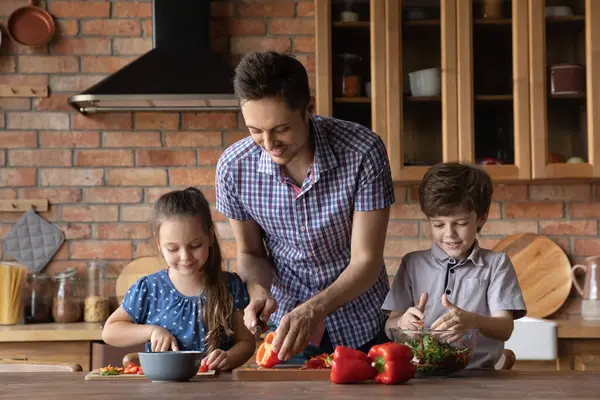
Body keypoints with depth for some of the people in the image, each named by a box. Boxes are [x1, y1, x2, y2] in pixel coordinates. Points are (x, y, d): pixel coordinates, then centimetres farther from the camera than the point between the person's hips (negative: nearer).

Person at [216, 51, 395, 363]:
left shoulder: (364, 152, -25)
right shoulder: (234, 167, -17)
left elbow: (366, 260, -22)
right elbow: (250, 252, 0)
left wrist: (314, 309, -38)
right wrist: (259, 291, -22)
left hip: (361, 327, -1)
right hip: (287, 324, 1)